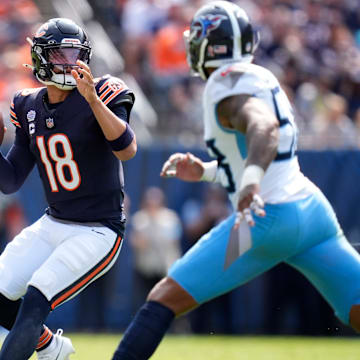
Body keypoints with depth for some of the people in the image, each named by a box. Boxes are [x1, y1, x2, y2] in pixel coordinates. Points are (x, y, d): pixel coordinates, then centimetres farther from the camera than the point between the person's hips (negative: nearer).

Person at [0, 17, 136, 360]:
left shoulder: (102, 94, -13)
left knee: (35, 302, -21)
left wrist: (92, 98, -40)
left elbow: (127, 149, -31)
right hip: (52, 225, 7)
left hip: (99, 232, -6)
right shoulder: (29, 107, 4)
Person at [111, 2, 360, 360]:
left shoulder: (226, 85, -8)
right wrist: (205, 171, 26)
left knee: (164, 299, -3)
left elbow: (265, 128, -29)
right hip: (312, 208, 8)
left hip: (268, 219, -8)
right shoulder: (259, 77, 17)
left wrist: (251, 180, -44)